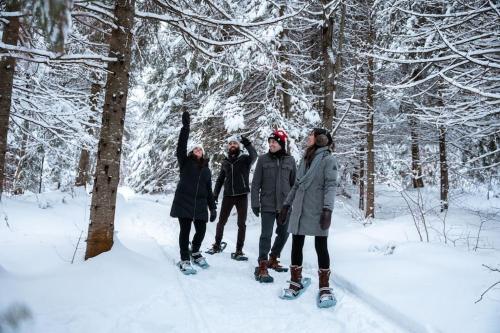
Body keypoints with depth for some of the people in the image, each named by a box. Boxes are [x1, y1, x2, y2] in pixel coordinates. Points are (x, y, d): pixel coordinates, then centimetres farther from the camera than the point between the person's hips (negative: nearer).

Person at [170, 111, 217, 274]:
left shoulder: (206, 170, 16)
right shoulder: (185, 163, 5)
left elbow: (209, 191, 15)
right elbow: (181, 146, -11)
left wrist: (213, 208, 8)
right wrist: (186, 126, -19)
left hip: (200, 205, 4)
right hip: (184, 202, -4)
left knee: (201, 231, 5)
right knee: (185, 230, -2)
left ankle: (195, 252, 33)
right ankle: (184, 260, 10)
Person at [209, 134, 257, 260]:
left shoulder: (245, 159, 0)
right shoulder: (225, 162, 12)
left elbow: (254, 155, -23)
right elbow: (220, 179, 16)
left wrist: (247, 143, -37)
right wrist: (215, 195, 9)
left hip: (242, 195, -3)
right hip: (228, 195, 3)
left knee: (241, 224, 2)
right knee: (221, 222, 9)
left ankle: (239, 251, 10)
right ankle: (217, 245, 27)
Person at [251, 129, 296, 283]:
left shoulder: (290, 160, 4)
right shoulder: (263, 159, 0)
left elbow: (294, 183, 9)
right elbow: (256, 183, 0)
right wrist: (255, 202, -5)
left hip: (285, 205, 3)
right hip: (268, 205, -3)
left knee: (283, 234, 13)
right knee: (266, 235, -5)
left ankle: (273, 260, 32)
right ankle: (262, 267, 2)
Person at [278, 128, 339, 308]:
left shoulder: (328, 159, -2)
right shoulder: (305, 158, 17)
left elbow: (331, 185, -11)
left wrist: (327, 209, -22)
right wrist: (286, 205, 17)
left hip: (317, 210, -6)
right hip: (299, 209, 6)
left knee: (321, 247, -1)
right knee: (296, 246, 8)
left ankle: (324, 287, 9)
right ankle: (296, 282, 20)